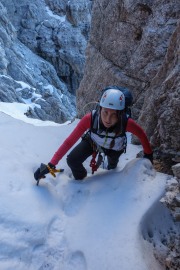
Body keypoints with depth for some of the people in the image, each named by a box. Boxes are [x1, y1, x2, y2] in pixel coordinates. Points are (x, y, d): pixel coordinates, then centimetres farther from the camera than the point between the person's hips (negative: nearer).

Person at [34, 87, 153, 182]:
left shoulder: (126, 122, -42)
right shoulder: (90, 118, -42)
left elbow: (142, 135, -22)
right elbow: (70, 141, -38)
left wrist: (148, 154, -6)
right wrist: (51, 165, -41)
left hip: (115, 148, 1)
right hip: (93, 141, -1)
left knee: (112, 165, 32)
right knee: (72, 161, -22)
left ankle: (112, 168, 73)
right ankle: (81, 178, 14)